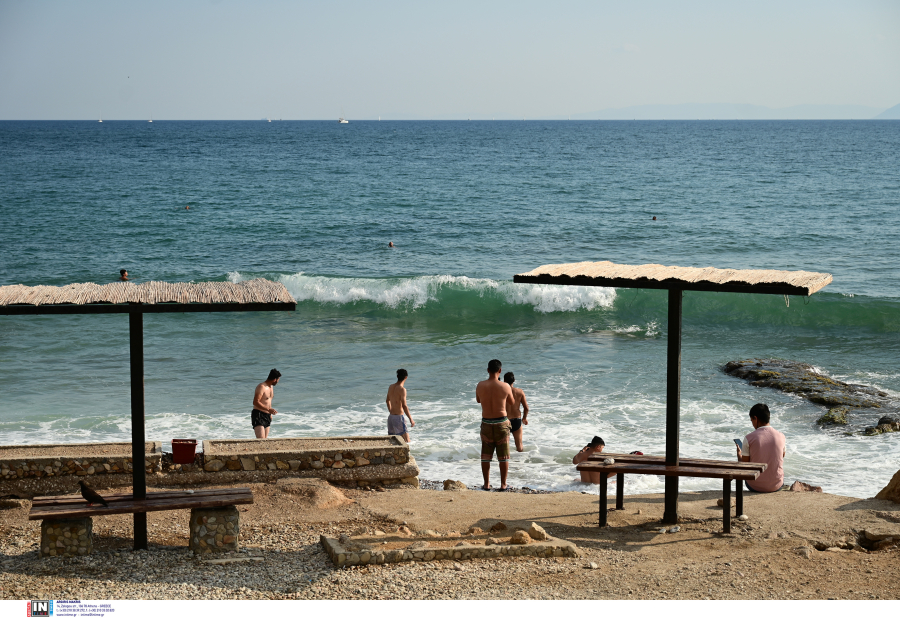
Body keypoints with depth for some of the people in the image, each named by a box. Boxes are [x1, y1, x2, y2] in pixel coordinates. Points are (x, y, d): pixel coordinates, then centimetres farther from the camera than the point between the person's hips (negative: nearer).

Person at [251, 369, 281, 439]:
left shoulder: (271, 387, 13)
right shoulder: (261, 387, -16)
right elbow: (255, 402, -24)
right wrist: (268, 409, -27)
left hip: (267, 416, 9)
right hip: (258, 415, -9)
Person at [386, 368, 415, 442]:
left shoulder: (391, 387, 8)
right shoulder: (402, 389, -17)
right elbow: (404, 406, -22)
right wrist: (411, 419, -16)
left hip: (391, 417, 8)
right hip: (399, 417, -8)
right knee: (407, 442, -6)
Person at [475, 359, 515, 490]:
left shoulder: (480, 386, -8)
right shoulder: (505, 386, -13)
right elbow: (512, 402, 5)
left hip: (486, 423, 2)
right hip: (501, 423, -2)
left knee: (486, 456, 12)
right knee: (503, 456, 9)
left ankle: (486, 484, 15)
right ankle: (503, 484, 12)